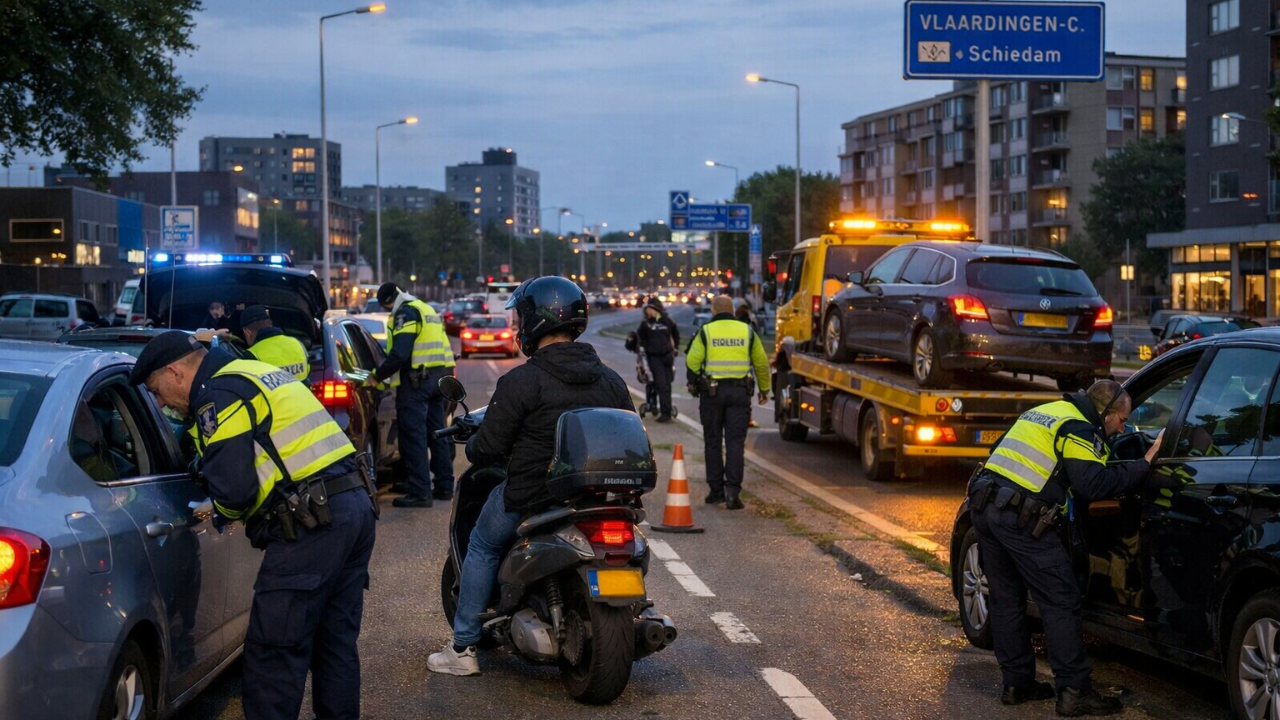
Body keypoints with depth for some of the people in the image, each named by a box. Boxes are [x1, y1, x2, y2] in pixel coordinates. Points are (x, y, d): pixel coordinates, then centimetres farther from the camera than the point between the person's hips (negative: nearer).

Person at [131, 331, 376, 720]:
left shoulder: (219, 395, -7)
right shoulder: (259, 373, 23)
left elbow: (234, 488, -16)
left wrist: (222, 512, 5)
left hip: (312, 523, -10)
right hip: (356, 504, 10)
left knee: (275, 651, -4)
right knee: (336, 641, 16)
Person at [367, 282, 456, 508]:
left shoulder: (406, 313, -9)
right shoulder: (427, 310, 22)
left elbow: (399, 353, -19)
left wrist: (378, 376, -9)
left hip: (416, 380, -10)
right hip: (439, 375, 10)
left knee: (414, 436, -8)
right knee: (437, 432, 16)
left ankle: (420, 492, -11)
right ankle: (444, 485, 21)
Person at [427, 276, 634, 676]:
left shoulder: (521, 381, -14)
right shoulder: (611, 381, 4)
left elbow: (487, 447, -12)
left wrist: (474, 453, 11)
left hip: (531, 494, -6)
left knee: (482, 547, 17)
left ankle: (463, 649, 16)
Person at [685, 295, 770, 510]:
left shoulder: (705, 332, -2)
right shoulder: (747, 331, 5)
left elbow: (692, 361, -9)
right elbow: (761, 362, 9)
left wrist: (693, 384, 8)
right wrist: (764, 389, 20)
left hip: (712, 391, -1)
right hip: (739, 391, 1)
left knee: (713, 442, 10)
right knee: (735, 442, 0)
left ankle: (716, 490, 14)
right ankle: (732, 492, -10)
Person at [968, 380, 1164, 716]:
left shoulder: (1045, 412, 22)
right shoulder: (1078, 429, -6)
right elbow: (1093, 486, -15)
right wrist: (1143, 465, -9)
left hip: (985, 504, 9)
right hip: (1020, 517, -9)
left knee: (1007, 600, 15)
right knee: (1061, 603, -3)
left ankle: (1017, 684, 21)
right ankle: (1074, 692, -3)